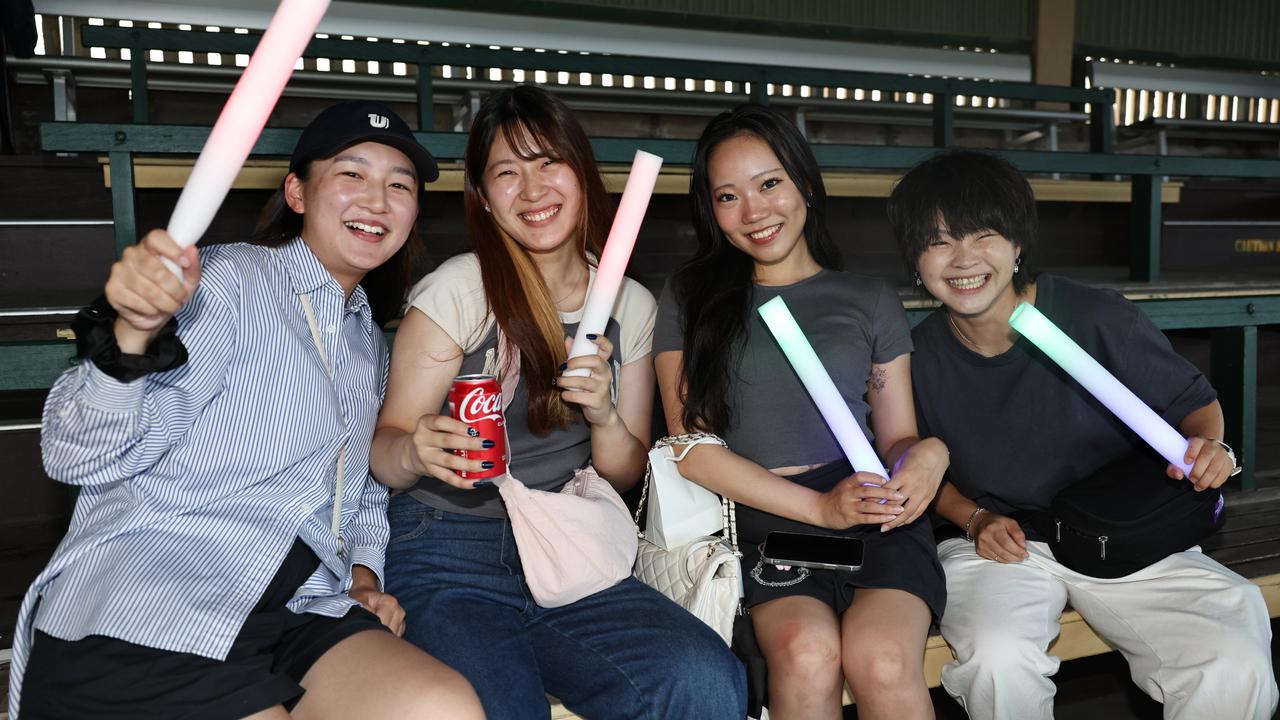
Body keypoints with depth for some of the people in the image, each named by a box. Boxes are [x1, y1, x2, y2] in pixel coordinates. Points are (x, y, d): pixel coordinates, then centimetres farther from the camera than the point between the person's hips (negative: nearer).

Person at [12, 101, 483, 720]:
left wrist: (364, 573, 9)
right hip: (142, 609, -5)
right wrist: (133, 335, -28)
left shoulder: (371, 344, 19)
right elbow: (81, 459, -10)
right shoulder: (226, 280, -3)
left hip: (298, 613, 6)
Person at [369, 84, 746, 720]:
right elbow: (384, 450, -3)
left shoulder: (632, 306, 7)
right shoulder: (455, 291, -5)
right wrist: (416, 452, -27)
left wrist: (604, 416, -11)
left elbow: (625, 475, 11)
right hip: (449, 564, -3)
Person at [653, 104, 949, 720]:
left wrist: (928, 454, -11)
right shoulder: (689, 300, 10)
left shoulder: (871, 302, 15)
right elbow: (692, 445, 2)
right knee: (807, 653, -30)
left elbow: (897, 437, 15)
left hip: (876, 516, 1)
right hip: (765, 519, -1)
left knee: (882, 658, -28)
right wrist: (819, 507, -8)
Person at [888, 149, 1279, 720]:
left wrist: (1210, 449, -18)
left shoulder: (1100, 319, -12)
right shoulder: (919, 356, -5)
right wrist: (976, 519, -6)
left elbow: (1194, 402, 4)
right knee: (998, 658, -31)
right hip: (998, 544, 0)